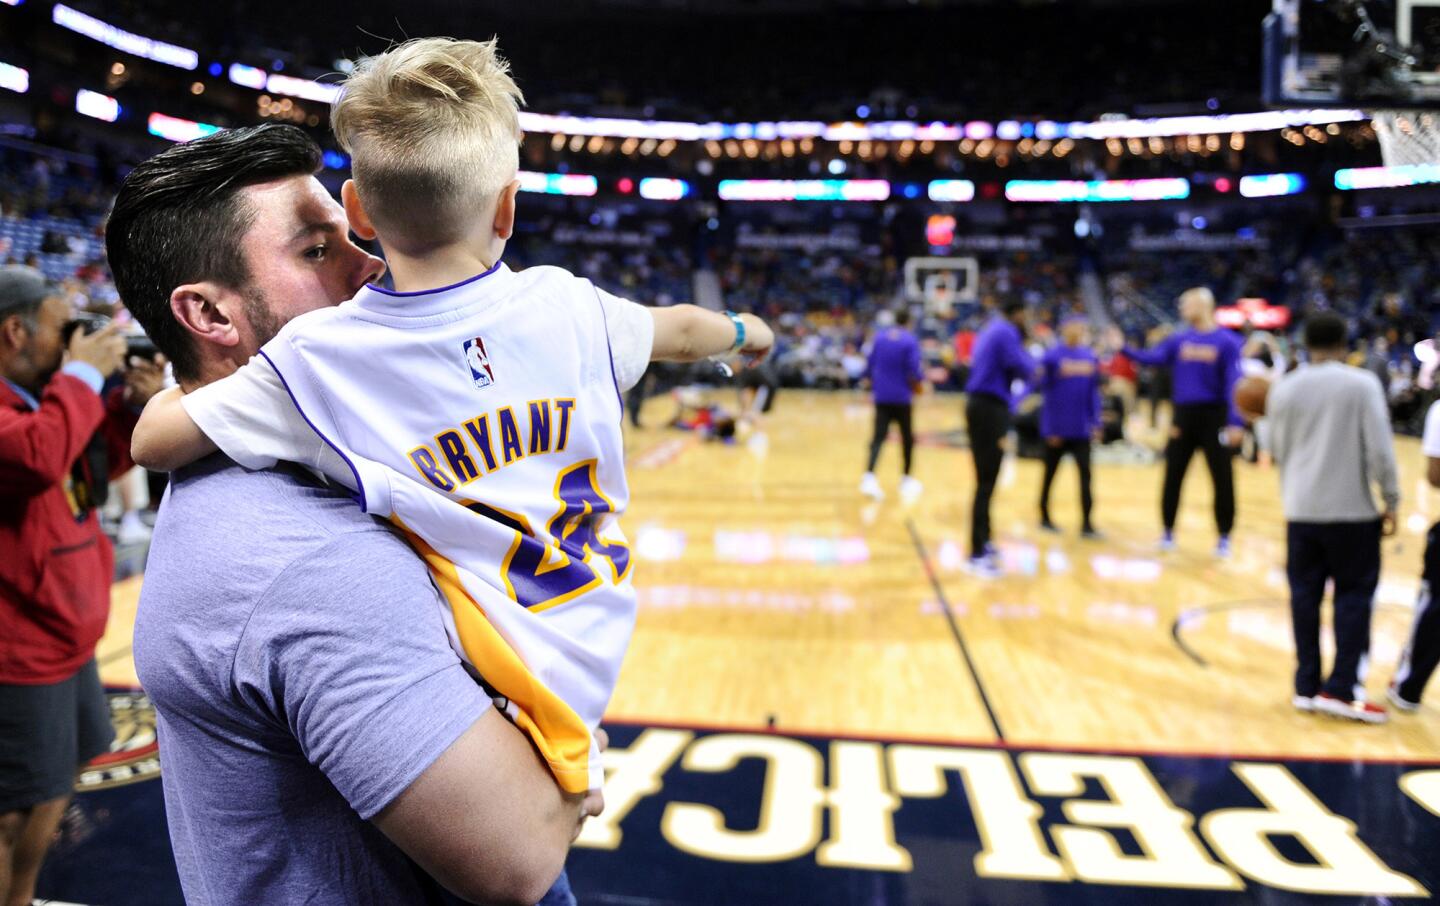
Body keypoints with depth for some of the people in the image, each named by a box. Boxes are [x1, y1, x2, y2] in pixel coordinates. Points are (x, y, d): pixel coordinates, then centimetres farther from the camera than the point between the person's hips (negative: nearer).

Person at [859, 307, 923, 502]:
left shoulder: (880, 337, 4)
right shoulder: (910, 341, -7)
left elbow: (870, 365, 8)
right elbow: (914, 370, -14)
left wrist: (873, 383, 24)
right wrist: (918, 383, 6)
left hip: (881, 396, 3)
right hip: (902, 397, -3)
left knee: (879, 437, -2)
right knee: (907, 438, 14)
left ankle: (869, 477, -23)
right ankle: (906, 479, 22)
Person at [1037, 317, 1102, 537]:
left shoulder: (1090, 357, 4)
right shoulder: (1053, 357, -8)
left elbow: (1093, 392, 9)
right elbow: (1047, 392, -7)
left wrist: (1096, 423, 3)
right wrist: (1050, 429, -9)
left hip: (1081, 429, 3)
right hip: (1057, 428, -3)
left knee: (1085, 474, -2)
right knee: (1050, 474, 10)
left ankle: (1086, 523, 0)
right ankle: (1044, 517, 25)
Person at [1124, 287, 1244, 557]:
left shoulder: (1228, 341, -6)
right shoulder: (1178, 340, 7)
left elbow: (1234, 383, -12)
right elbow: (1152, 358, -1)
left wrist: (1235, 422, -20)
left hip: (1214, 417, -4)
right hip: (1183, 416, 4)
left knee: (1223, 479, 2)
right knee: (1173, 477, 7)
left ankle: (1224, 537, 13)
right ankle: (1168, 532, 19)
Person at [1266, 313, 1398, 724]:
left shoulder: (1284, 389, 2)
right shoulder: (1362, 384, -7)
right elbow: (1380, 449, -11)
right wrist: (1391, 502, -1)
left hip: (1300, 509, 3)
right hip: (1353, 509, -3)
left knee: (1304, 595, 10)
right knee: (1354, 595, 7)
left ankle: (1306, 687, 13)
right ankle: (1341, 689, 3)